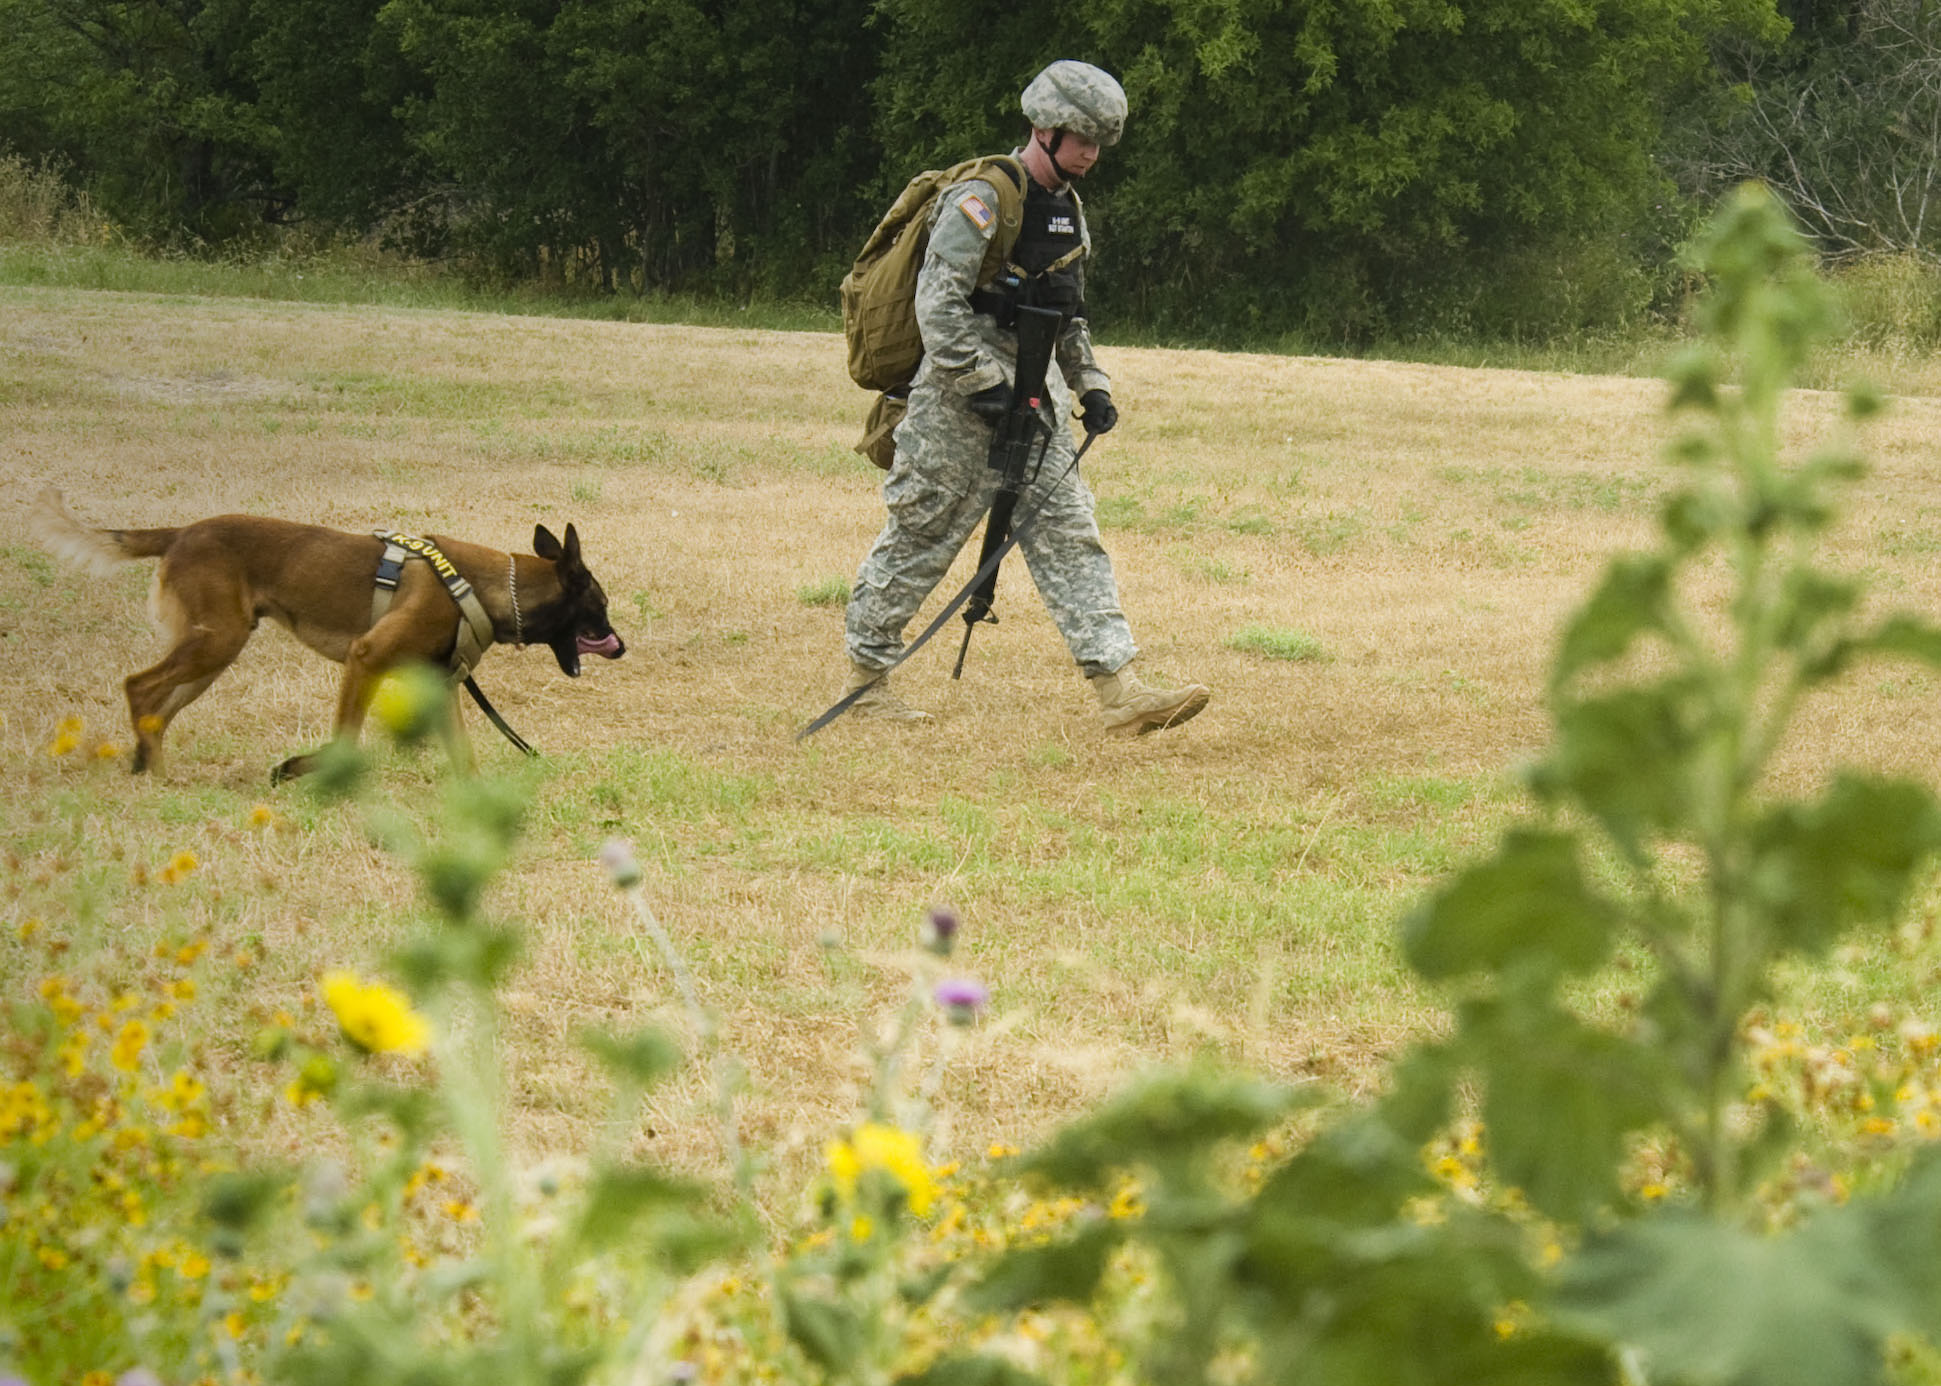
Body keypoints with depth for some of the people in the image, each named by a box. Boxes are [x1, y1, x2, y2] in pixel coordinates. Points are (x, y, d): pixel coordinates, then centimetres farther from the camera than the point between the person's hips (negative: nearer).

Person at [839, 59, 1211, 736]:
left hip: (1035, 397, 8)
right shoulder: (983, 199, -13)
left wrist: (1091, 386, 15)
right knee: (921, 537, 2)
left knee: (1069, 534, -2)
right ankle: (866, 673, 17)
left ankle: (1120, 690, -9)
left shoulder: (1068, 209, 15)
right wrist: (983, 385, -22)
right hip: (959, 404, -8)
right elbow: (938, 304, -20)